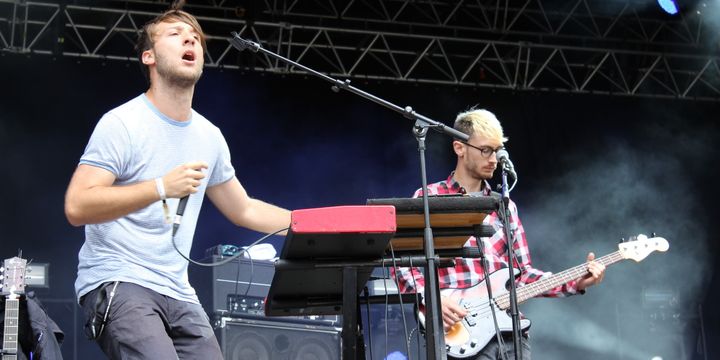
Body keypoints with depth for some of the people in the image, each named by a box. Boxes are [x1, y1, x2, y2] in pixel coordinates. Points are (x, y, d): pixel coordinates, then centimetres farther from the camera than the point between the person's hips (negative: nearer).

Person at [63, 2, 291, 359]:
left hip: (178, 295, 7)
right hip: (118, 284, -7)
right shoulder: (122, 124, -8)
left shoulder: (209, 136, 12)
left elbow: (244, 210, 23)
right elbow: (76, 207, -17)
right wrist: (161, 187, -24)